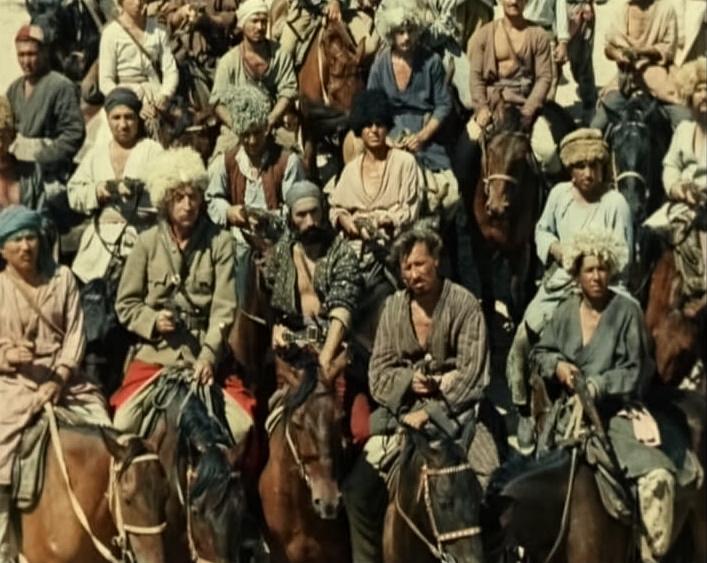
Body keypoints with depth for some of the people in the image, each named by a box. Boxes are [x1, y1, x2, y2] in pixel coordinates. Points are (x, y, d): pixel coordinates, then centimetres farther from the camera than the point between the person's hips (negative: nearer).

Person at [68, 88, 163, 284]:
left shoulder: (153, 150, 6)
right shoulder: (95, 154, 18)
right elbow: (73, 193, 13)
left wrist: (140, 191, -21)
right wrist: (96, 191, -6)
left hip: (142, 238, -3)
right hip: (102, 241, 3)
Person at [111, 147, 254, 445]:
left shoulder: (220, 242, 1)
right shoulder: (147, 242, 4)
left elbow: (224, 308, -4)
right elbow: (125, 304, 9)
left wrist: (208, 357, -15)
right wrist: (152, 321, -10)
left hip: (205, 357, 0)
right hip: (153, 354, 1)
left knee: (241, 426, -18)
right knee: (123, 425, -18)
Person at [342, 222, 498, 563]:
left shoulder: (464, 304, -6)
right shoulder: (393, 307, 5)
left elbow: (473, 375, -10)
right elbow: (378, 374, 5)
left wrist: (430, 413, -17)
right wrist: (409, 381, -15)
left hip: (454, 411, -3)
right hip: (401, 411, 3)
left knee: (490, 487, -22)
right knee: (358, 490, -9)